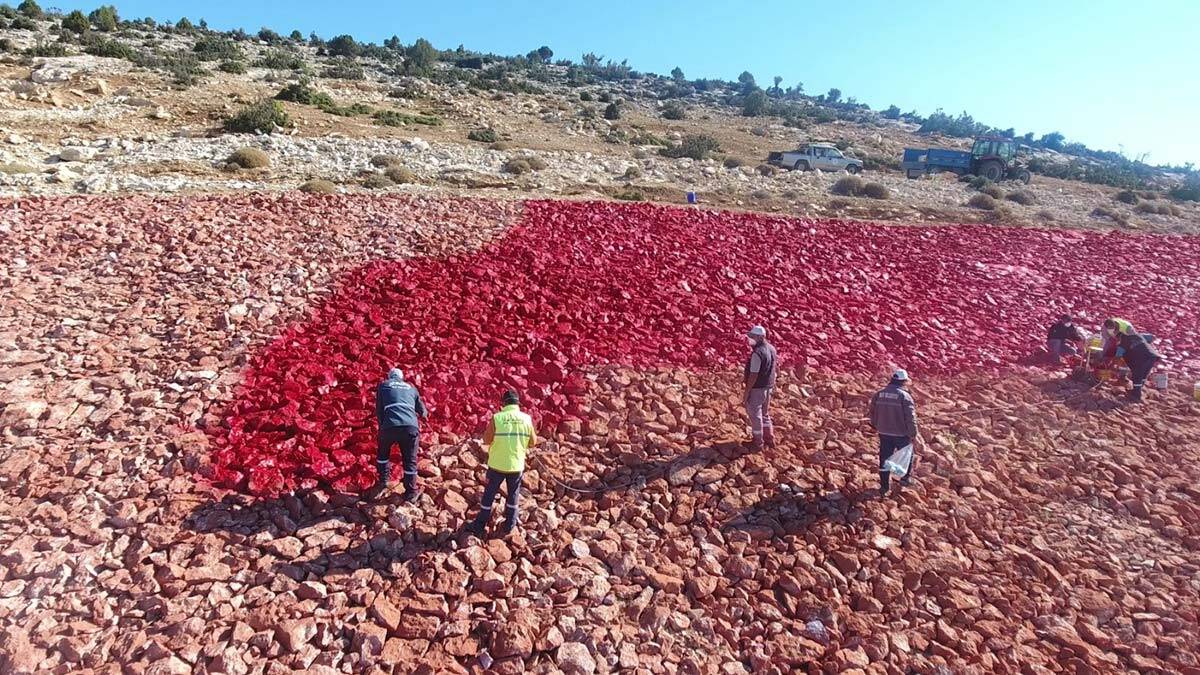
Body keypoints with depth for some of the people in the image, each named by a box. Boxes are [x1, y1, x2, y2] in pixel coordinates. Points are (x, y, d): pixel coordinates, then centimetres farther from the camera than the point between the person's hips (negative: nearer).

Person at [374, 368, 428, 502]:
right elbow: (422, 411, 30)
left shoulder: (383, 385, 21)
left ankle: (383, 482, 34)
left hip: (390, 426, 0)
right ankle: (411, 492, 17)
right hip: (411, 427, 1)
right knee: (410, 461, 13)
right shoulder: (411, 388, 26)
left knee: (382, 454, 29)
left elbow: (379, 409, 15)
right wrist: (425, 414, 53)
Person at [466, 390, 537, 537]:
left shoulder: (496, 418, -13)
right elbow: (533, 442, 0)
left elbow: (486, 440, -8)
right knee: (513, 495, 21)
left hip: (497, 464, -1)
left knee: (489, 494, 15)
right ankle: (510, 524, 32)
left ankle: (479, 525, 26)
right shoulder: (527, 419, -7)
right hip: (517, 464, 1)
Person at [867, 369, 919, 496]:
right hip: (901, 434, -4)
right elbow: (910, 418, -17)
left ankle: (884, 485, 18)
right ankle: (905, 478, 35)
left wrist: (875, 424, 23)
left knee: (884, 458, 12)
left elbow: (871, 411, 8)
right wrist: (913, 435, -10)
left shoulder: (879, 394, -1)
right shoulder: (905, 396, -16)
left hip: (884, 433, 4)